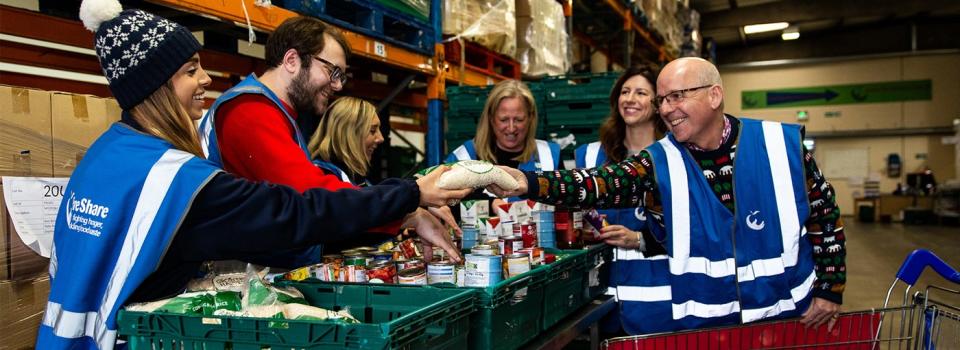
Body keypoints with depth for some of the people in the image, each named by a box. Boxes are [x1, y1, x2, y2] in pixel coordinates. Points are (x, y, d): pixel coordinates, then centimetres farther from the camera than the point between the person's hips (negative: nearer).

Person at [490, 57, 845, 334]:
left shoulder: (782, 145, -8)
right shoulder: (659, 164, -9)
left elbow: (826, 218, 3)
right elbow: (601, 184, -26)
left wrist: (829, 291, 2)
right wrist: (527, 182, -41)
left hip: (787, 317, 1)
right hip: (696, 322, 0)